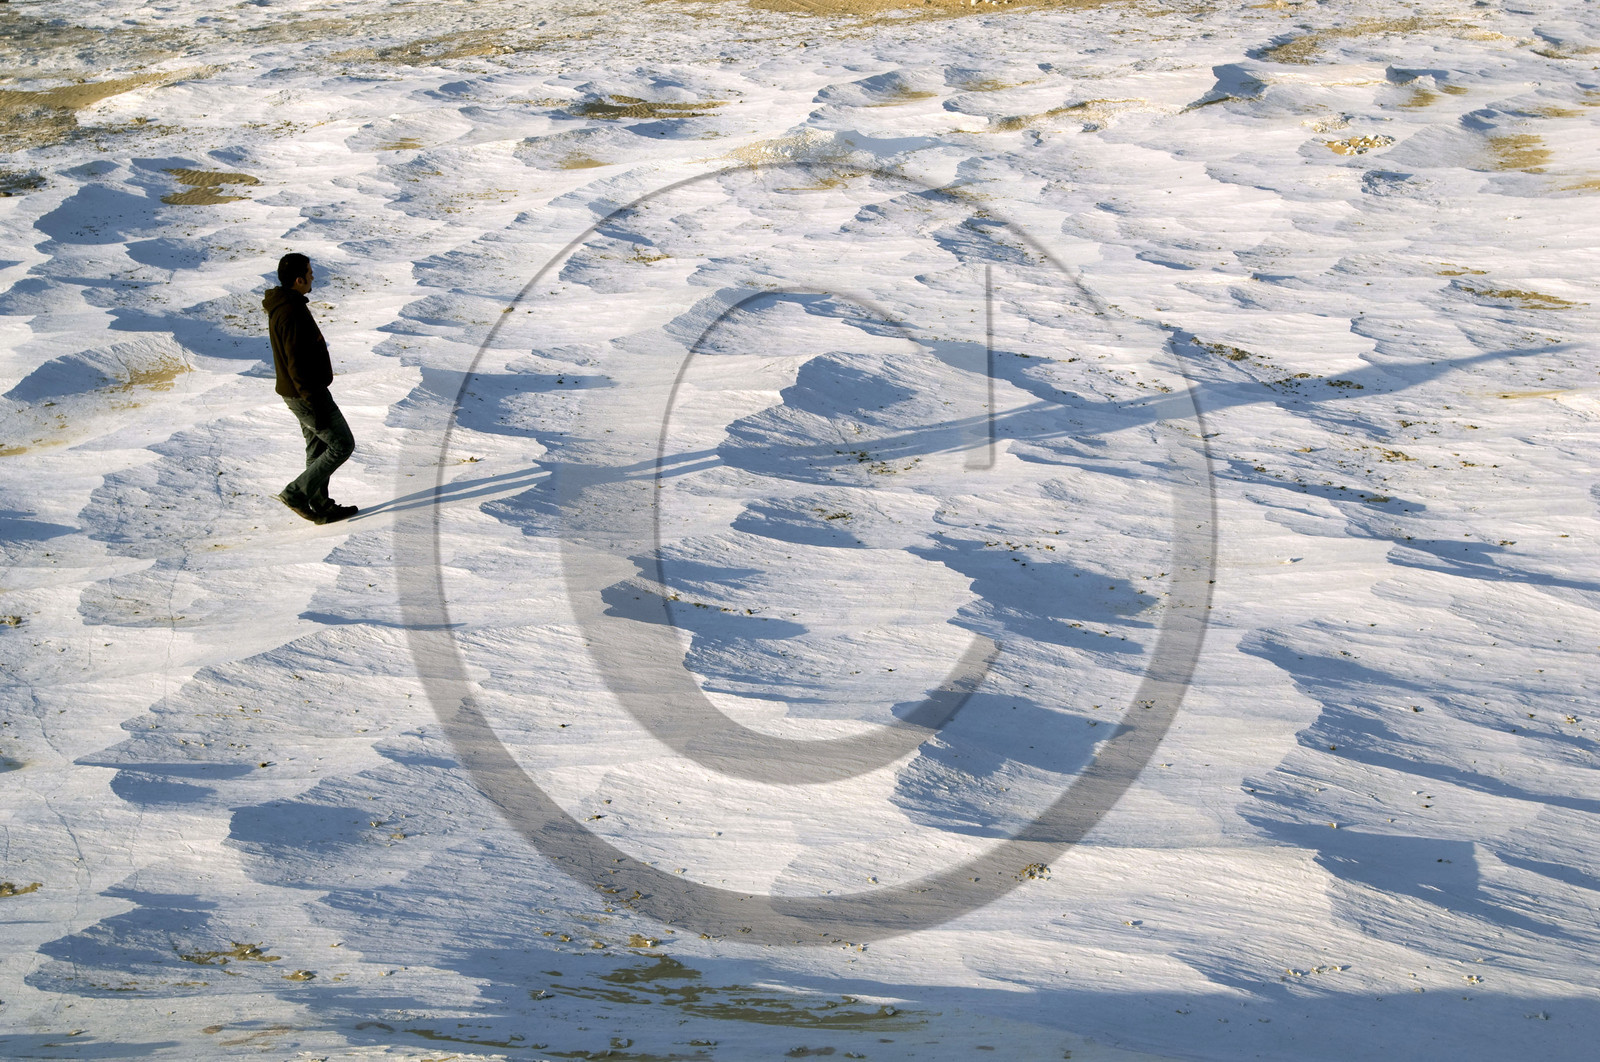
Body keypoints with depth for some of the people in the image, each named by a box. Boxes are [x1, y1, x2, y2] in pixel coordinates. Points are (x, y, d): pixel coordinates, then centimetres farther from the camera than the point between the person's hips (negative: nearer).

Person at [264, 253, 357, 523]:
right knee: (342, 445, -1)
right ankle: (297, 492, 2)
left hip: (299, 391, 10)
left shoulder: (281, 306, 8)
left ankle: (322, 507, 25)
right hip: (306, 395, -10)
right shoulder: (292, 313, -26)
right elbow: (298, 365, -26)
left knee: (318, 449, 17)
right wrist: (316, 405, -24)